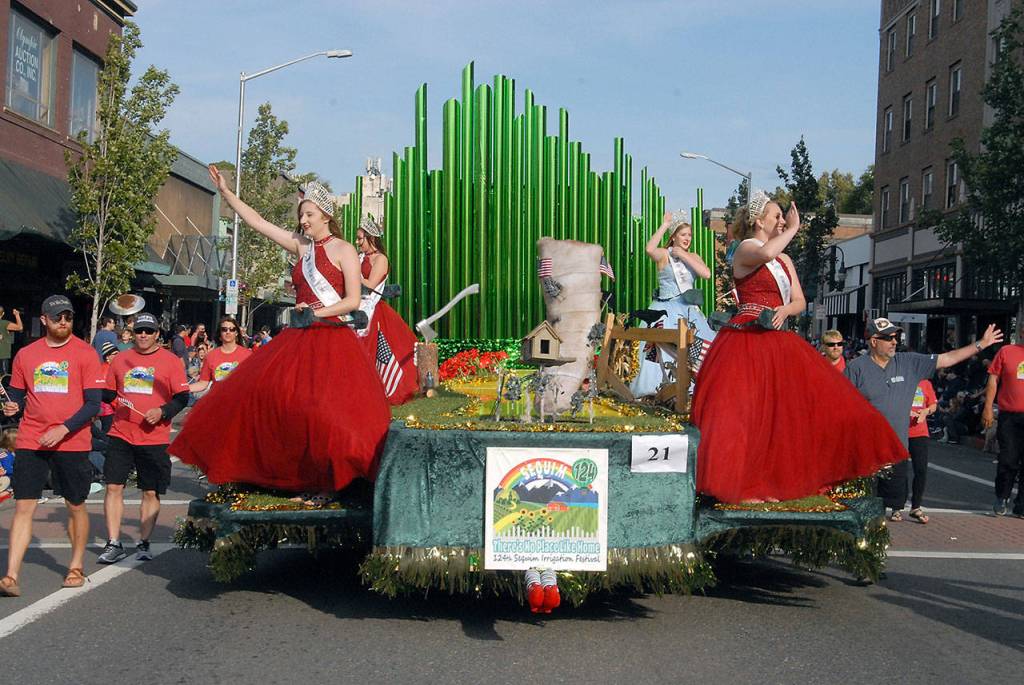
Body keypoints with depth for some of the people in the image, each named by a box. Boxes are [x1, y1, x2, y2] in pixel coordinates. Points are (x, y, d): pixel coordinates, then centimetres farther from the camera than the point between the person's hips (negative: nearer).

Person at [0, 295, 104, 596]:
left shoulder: (85, 353, -3)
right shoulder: (26, 354, 7)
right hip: (30, 443, 2)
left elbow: (93, 404, -6)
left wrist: (63, 429, -17)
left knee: (76, 506, 9)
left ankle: (76, 567, 26)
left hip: (72, 444, -2)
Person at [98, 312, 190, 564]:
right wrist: (116, 400, -4)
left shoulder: (170, 361, 0)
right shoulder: (121, 359, 10)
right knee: (113, 486, -2)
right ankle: (113, 544, 6)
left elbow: (182, 398, -1)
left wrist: (162, 412, -17)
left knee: (151, 492, 3)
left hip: (154, 438, -2)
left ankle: (143, 543, 15)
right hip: (121, 435, 2)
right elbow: (108, 392, 19)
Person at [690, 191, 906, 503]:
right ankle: (740, 484, -7)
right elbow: (765, 254, -29)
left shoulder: (785, 260, 19)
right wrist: (793, 229, -13)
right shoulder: (745, 249, -4)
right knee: (743, 414, -12)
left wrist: (785, 310, -7)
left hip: (777, 343, 8)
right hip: (746, 341, -8)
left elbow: (800, 302, 16)